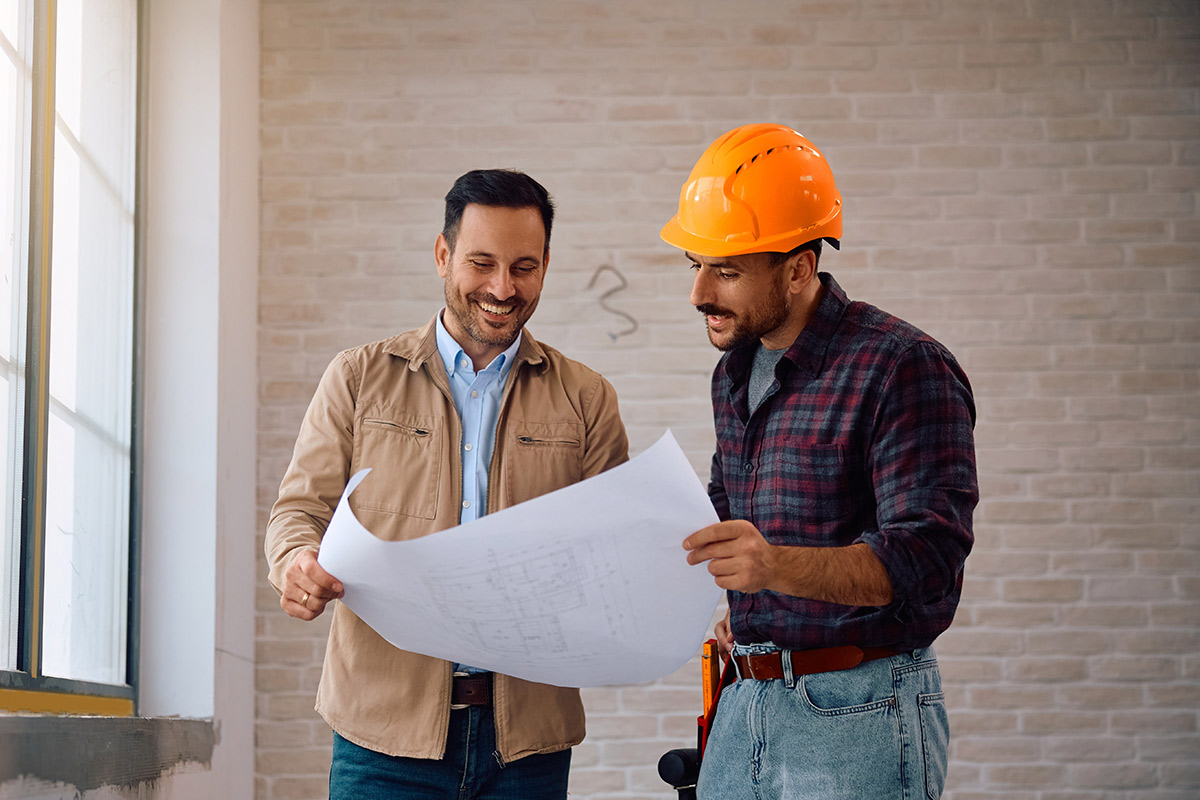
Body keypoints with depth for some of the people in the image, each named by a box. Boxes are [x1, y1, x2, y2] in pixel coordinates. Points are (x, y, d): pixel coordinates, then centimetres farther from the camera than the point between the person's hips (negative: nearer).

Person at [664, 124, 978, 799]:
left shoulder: (904, 369, -13)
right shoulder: (736, 370, 13)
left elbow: (927, 559, -21)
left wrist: (776, 565, -35)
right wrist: (729, 598, 8)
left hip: (861, 712, -7)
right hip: (747, 700, 7)